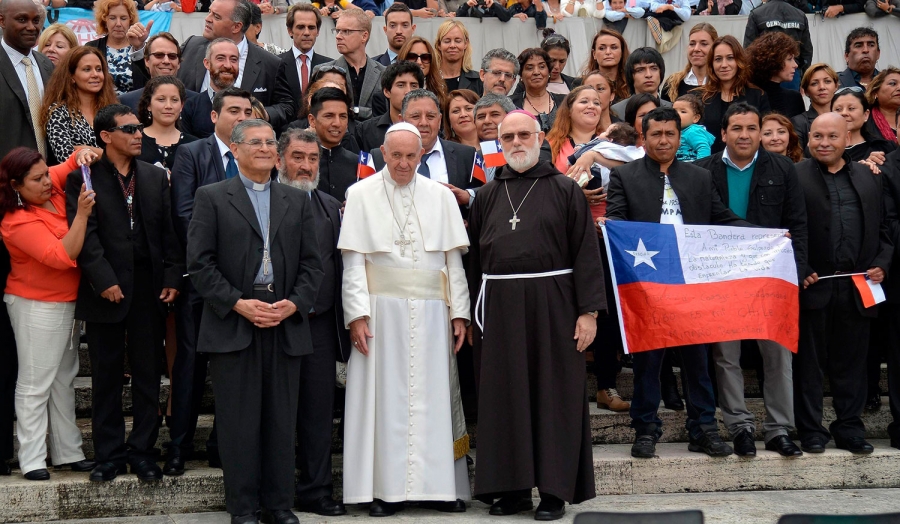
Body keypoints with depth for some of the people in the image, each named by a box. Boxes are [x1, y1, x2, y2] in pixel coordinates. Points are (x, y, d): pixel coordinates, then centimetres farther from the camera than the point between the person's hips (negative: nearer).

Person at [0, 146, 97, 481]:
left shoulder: (51, 187, 0)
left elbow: (75, 160, 14)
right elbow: (62, 256, -29)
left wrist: (83, 155, -10)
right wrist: (82, 213, -32)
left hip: (64, 303, 9)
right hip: (37, 307, -9)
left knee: (63, 379, 14)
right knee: (35, 384, -3)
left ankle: (68, 453, 23)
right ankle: (32, 461, 4)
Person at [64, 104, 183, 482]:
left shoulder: (156, 177, 11)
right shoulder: (83, 178, -1)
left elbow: (169, 231, 8)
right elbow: (84, 235, -9)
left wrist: (172, 277, -1)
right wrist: (104, 280, -16)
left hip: (150, 289, 3)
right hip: (106, 291, -3)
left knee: (147, 373, 8)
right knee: (106, 376, 6)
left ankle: (142, 450, 18)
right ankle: (109, 454, 16)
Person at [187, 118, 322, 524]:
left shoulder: (298, 200, 15)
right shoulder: (212, 198, 5)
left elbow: (312, 263, 11)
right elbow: (200, 263, -3)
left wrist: (294, 303, -5)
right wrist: (237, 303, -12)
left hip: (286, 325, 3)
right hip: (232, 324, -3)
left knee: (282, 420, 6)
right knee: (238, 421, 1)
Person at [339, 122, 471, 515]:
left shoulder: (440, 196, 9)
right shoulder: (361, 195, 4)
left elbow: (454, 260, 8)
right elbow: (353, 261, -1)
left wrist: (459, 313, 2)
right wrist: (357, 314, -10)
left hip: (431, 313, 2)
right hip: (381, 310, -2)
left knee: (434, 394, 3)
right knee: (384, 396, 0)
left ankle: (437, 484, 11)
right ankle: (386, 488, 6)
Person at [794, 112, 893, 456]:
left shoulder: (869, 178, 13)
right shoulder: (794, 177, -1)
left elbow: (883, 229, 15)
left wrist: (882, 264, 1)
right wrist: (800, 272, -11)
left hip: (857, 286, 4)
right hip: (812, 285, -3)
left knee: (851, 363, 10)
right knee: (809, 363, 4)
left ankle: (849, 430, 21)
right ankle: (811, 431, 13)